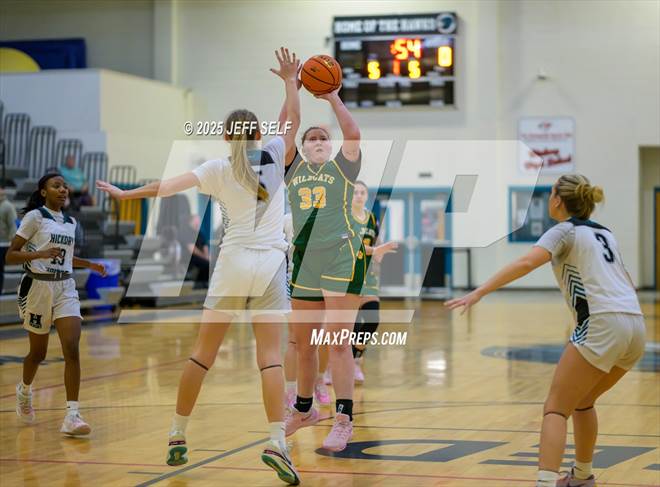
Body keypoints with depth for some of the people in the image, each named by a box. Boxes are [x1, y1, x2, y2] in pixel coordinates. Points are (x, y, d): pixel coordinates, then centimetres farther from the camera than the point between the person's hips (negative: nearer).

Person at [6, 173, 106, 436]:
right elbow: (10, 256, -10)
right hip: (38, 286, -4)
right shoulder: (35, 217, -7)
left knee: (72, 349, -13)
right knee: (38, 352, 11)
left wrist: (90, 264, 16)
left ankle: (72, 415, -17)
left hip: (65, 288, 4)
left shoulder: (70, 222, 12)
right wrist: (40, 254, -25)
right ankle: (24, 391, 43)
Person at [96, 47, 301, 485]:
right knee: (271, 355, -5)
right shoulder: (275, 157, 4)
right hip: (270, 265, 0)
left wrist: (128, 194, -11)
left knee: (204, 353, 9)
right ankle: (277, 441, -19)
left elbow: (173, 184, -12)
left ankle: (178, 436, 16)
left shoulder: (219, 169, 0)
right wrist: (290, 81, 28)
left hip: (233, 264, 0)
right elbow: (293, 118, 17)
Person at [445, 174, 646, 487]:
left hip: (603, 324, -7)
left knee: (555, 409, -5)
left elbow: (526, 263, -15)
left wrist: (478, 292, -21)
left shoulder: (565, 231, 3)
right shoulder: (604, 233, 23)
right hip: (635, 325, 7)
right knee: (582, 401, 26)